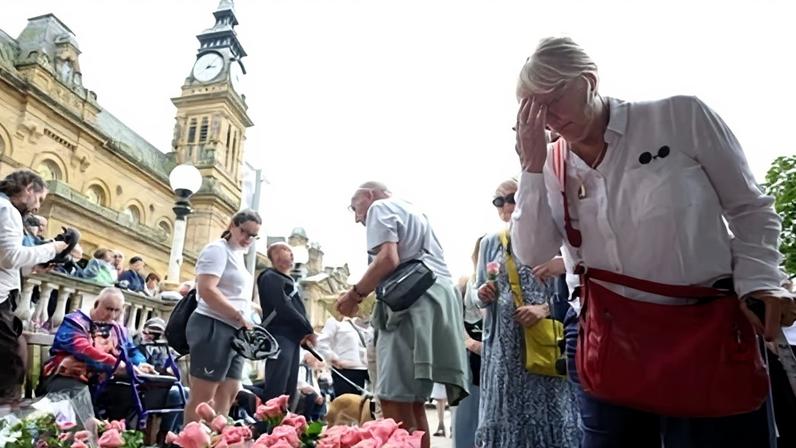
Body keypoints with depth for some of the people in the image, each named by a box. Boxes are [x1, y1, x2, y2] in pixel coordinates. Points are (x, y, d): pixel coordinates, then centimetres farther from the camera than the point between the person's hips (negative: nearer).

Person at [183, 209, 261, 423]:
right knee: (202, 396, -6)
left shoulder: (237, 255, 21)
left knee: (228, 394, 10)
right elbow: (207, 290, -19)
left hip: (233, 332, 10)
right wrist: (240, 316, -18)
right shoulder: (218, 249, -7)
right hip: (214, 327, -10)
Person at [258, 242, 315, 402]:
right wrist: (308, 330, -10)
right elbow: (283, 307, -14)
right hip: (280, 336, -9)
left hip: (293, 337, 9)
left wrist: (305, 333, -1)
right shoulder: (270, 277, -2)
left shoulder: (290, 281, 26)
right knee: (276, 389, -15)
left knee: (289, 389, 7)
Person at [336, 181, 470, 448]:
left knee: (394, 400, -13)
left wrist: (355, 294, 0)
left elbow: (388, 259, -10)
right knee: (412, 403, 9)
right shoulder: (413, 212, 34)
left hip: (412, 301, -9)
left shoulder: (379, 208, 7)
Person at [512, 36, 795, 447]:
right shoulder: (554, 167, 1)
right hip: (611, 343, 2)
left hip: (706, 334, -2)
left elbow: (749, 209, 2)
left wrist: (758, 280, -13)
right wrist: (532, 169, -13)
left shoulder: (681, 116, -6)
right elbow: (532, 254, -8)